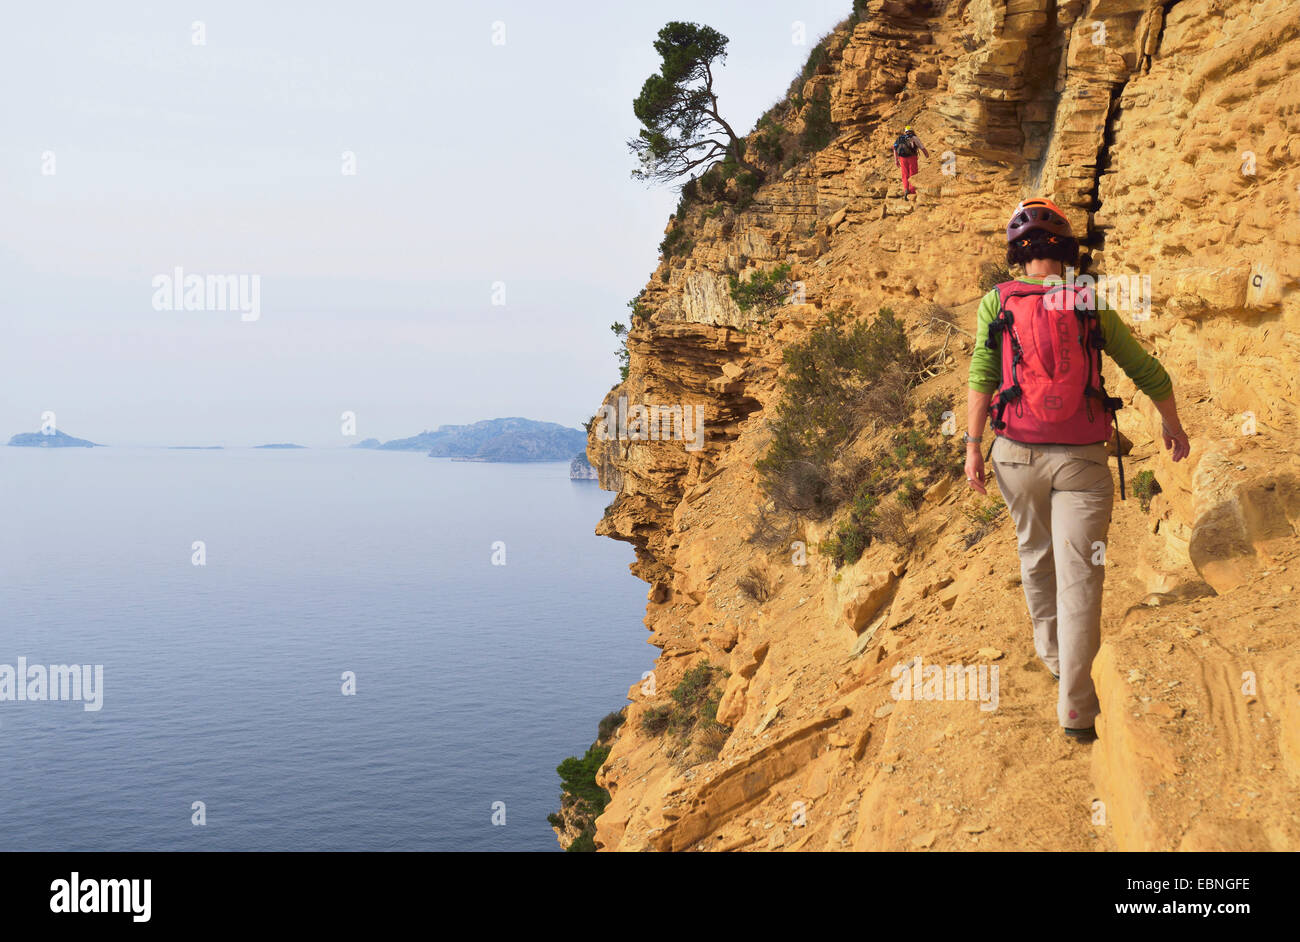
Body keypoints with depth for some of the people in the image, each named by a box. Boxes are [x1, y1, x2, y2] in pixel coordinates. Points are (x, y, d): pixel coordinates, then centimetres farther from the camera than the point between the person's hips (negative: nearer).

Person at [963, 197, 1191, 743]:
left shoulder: (997, 301, 0)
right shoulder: (1094, 306, 4)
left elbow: (981, 375, -9)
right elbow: (1149, 373, 11)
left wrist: (973, 446, -6)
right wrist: (1172, 423, 27)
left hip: (1018, 454, 1)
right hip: (1082, 458, -1)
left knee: (1036, 555, 24)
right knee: (1080, 576, -2)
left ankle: (1050, 651, 41)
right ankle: (1075, 707, -8)